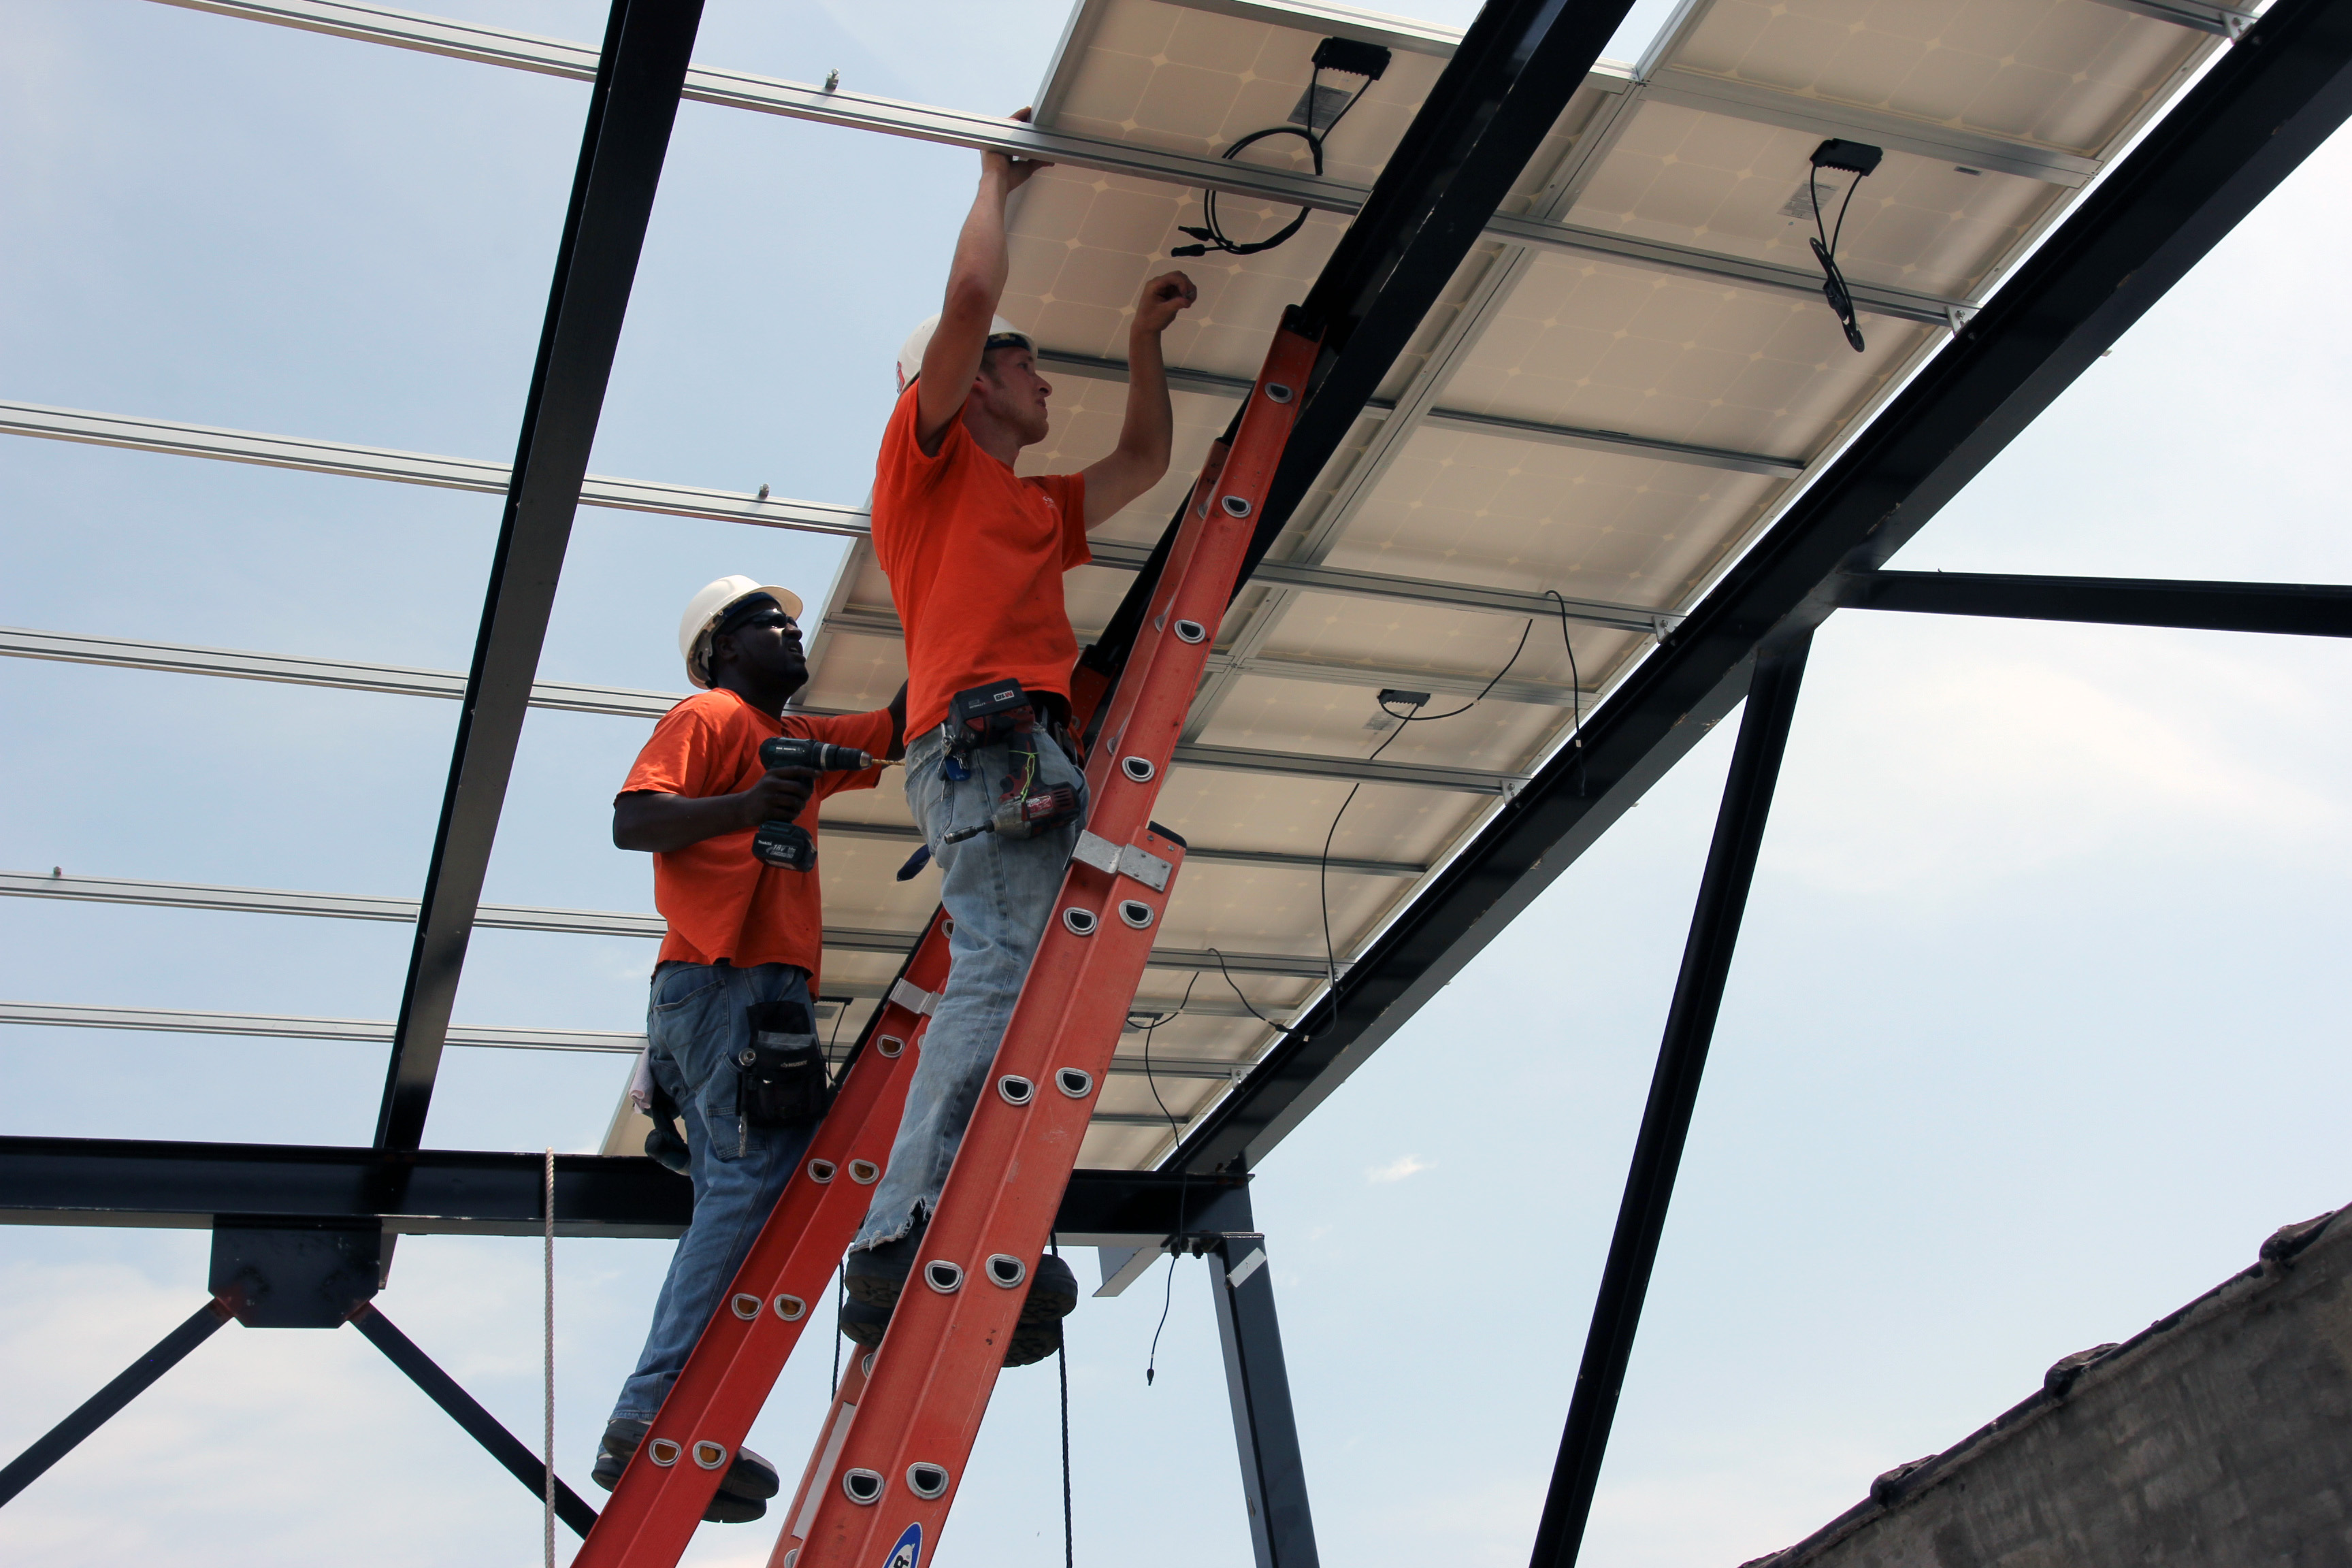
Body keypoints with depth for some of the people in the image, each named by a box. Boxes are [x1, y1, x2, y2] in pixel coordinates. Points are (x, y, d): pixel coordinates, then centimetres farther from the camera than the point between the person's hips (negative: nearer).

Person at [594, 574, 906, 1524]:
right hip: (727, 975, -9)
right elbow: (633, 819, -7)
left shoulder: (799, 740, 31)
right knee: (762, 1180, -20)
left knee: (741, 1204, 1)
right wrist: (748, 805, -21)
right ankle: (653, 1414, -24)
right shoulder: (705, 716, 7)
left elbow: (901, 725, 35)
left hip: (764, 988, 9)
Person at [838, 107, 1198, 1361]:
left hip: (1033, 757, 9)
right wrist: (999, 179, 19)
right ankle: (906, 1235, -35)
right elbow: (971, 296, 4)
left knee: (1022, 981, -5)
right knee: (1007, 962, -26)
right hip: (981, 734, -9)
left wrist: (1143, 338, 46)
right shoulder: (928, 451, 14)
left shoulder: (1039, 505, 37)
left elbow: (1145, 461, 48)